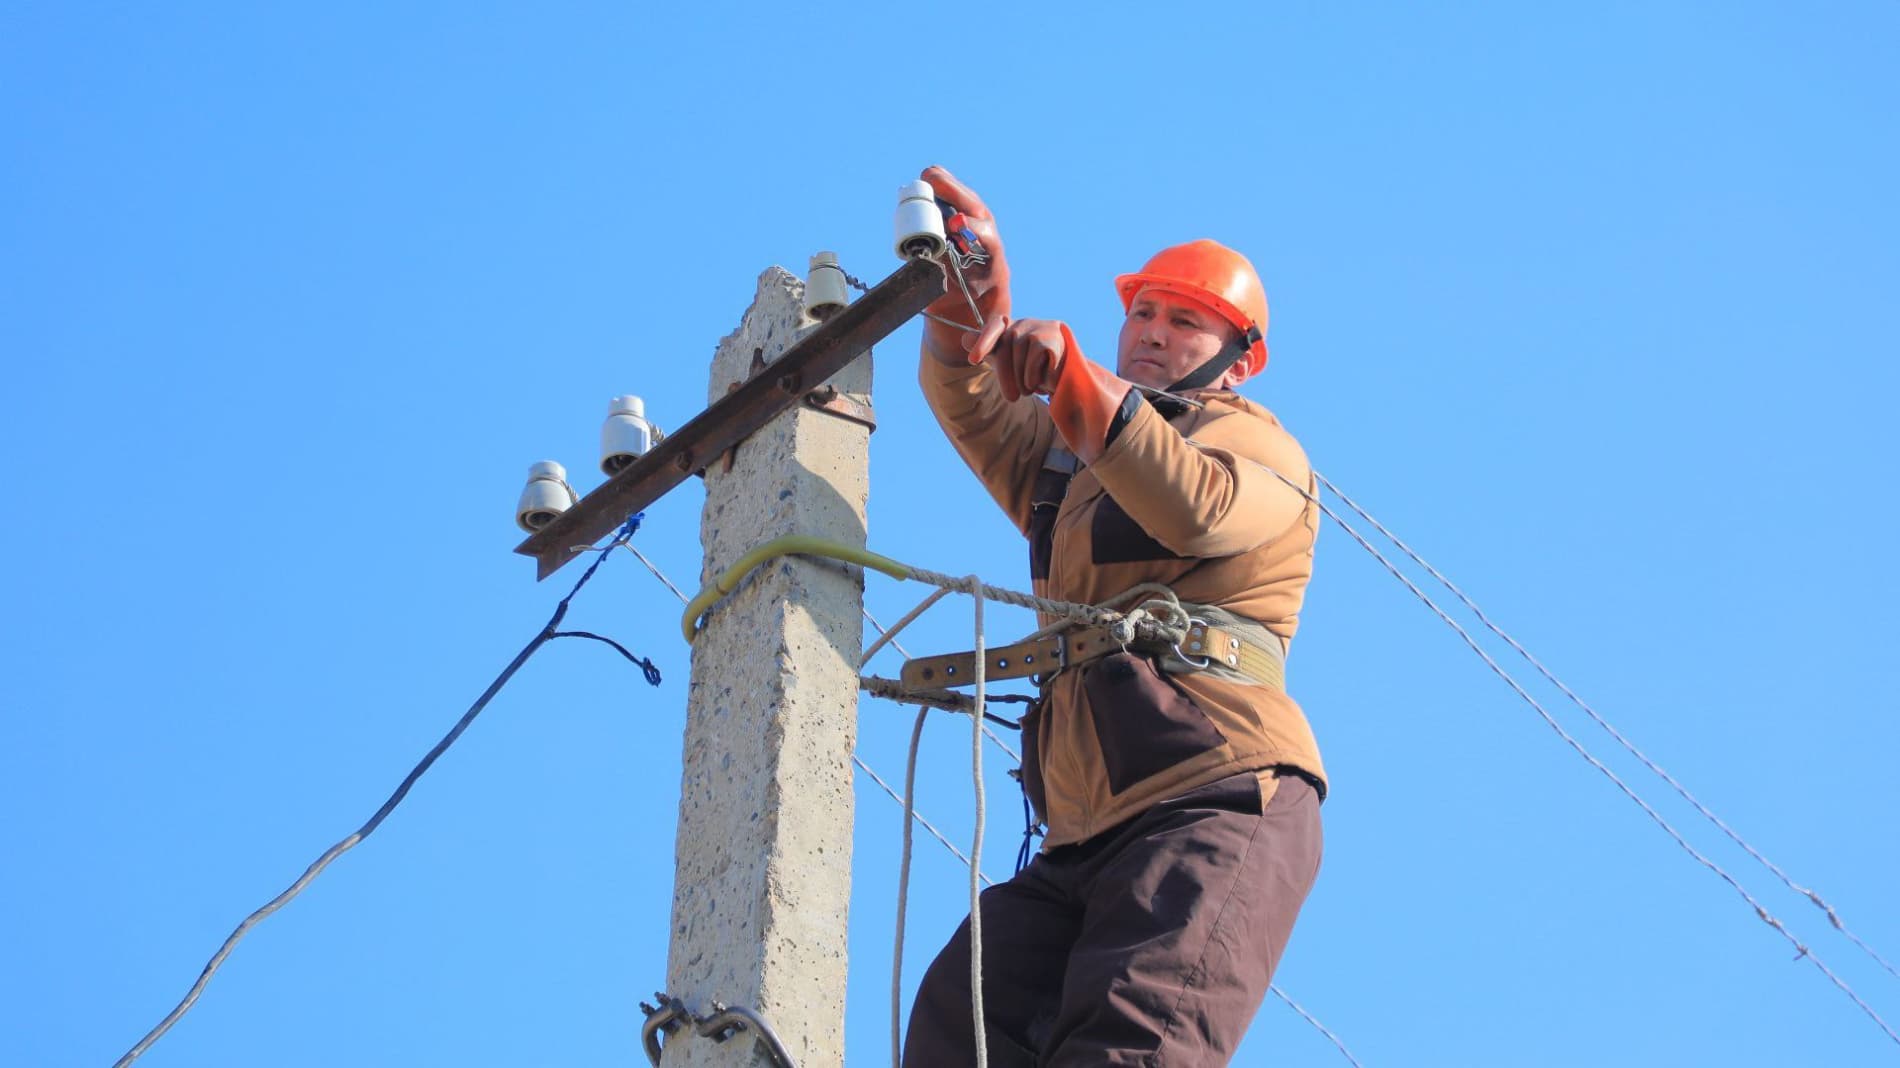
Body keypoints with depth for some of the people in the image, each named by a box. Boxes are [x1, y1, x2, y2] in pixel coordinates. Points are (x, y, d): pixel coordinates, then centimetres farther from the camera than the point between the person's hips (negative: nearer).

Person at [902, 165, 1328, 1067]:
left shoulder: (1255, 442, 14)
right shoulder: (1069, 461, 34)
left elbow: (1198, 511, -11)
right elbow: (973, 408, 14)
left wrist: (1073, 378, -19)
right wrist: (972, 296, -6)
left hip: (1220, 798, -6)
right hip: (1086, 835, 6)